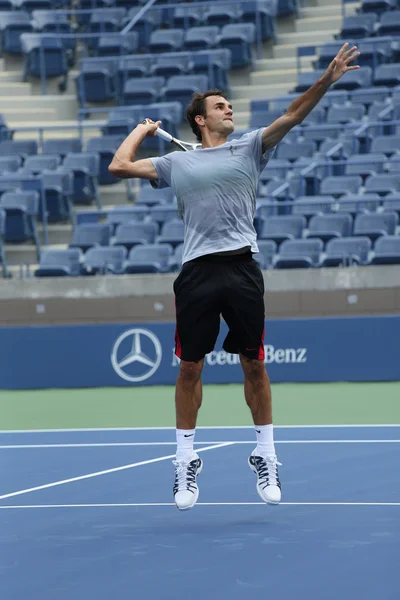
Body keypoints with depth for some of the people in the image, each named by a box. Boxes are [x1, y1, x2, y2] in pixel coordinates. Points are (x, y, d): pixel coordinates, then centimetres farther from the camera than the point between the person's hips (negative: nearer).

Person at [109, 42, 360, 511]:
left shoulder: (248, 148, 13)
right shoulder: (177, 163, 15)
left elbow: (292, 116, 3)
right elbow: (119, 167, 13)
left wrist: (326, 80, -9)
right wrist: (141, 130, 24)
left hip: (241, 268, 0)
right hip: (197, 273, 0)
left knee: (253, 365, 3)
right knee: (190, 367, 3)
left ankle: (265, 456, 14)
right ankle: (186, 461, 13)